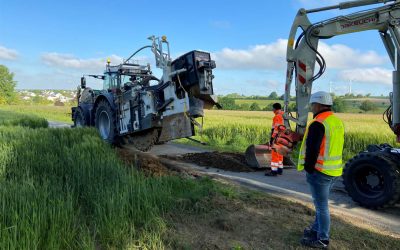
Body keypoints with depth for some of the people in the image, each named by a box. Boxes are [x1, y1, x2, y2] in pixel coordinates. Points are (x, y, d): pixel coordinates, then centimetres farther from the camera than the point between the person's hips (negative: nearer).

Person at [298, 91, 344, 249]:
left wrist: (308, 168, -10)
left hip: (320, 171, -9)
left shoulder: (318, 124, -19)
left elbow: (312, 150, -22)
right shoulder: (337, 122, 10)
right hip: (334, 171, 9)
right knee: (321, 203, 22)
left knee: (321, 205, 2)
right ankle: (316, 229, 37)